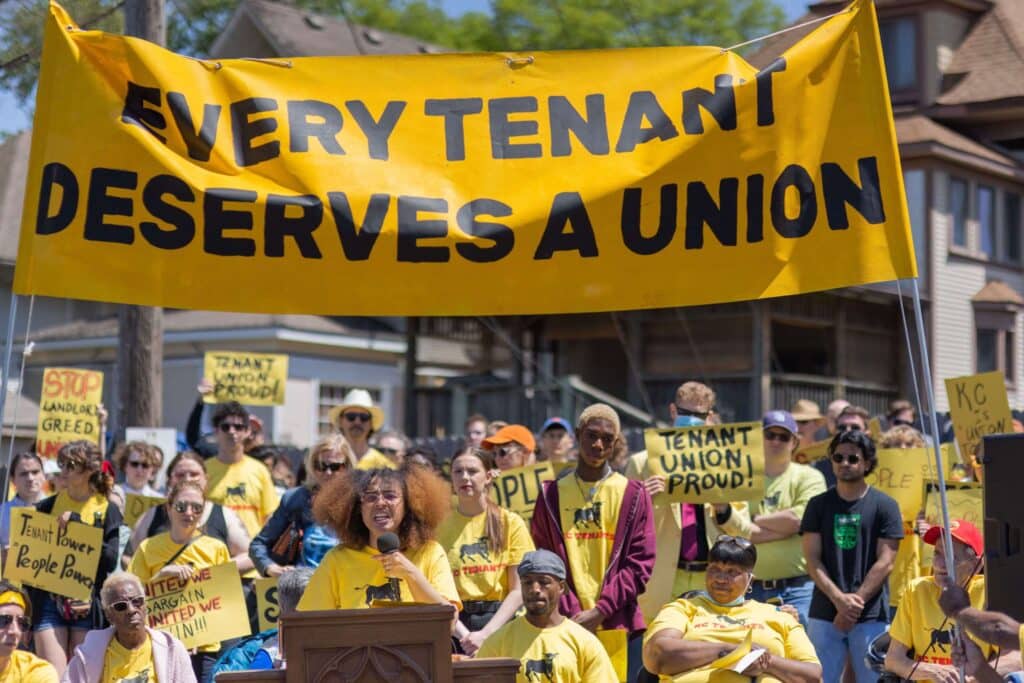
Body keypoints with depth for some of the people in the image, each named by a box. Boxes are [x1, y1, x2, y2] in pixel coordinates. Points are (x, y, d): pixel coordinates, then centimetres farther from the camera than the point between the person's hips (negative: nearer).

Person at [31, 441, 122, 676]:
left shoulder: (107, 510, 3)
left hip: (86, 604, -1)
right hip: (49, 601, 1)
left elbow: (110, 559, -9)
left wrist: (76, 521, -12)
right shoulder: (48, 506, 9)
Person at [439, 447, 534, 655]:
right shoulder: (440, 525, 5)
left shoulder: (510, 523, 4)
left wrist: (485, 634, -12)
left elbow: (519, 590, -1)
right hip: (455, 625, 0)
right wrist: (464, 634, -14)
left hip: (501, 621, 0)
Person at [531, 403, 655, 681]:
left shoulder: (633, 494, 6)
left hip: (619, 624, 0)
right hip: (567, 626, 0)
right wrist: (570, 612, -8)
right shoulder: (552, 494, 9)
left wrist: (601, 611, -9)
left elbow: (640, 562, 0)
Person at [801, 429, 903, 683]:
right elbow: (812, 559, 2)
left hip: (871, 616, -2)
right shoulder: (818, 505, 8)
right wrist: (839, 599, -12)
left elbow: (885, 562, -3)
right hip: (824, 614, 2)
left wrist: (856, 602, -11)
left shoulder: (884, 506, 2)